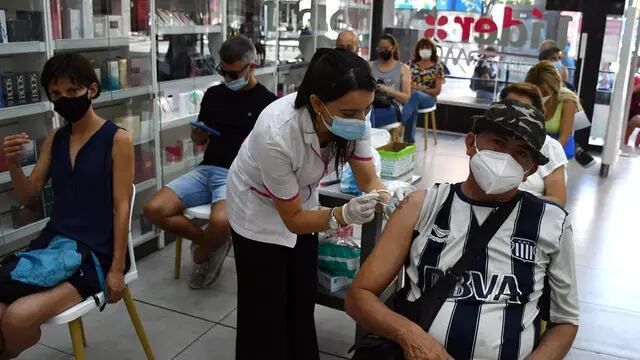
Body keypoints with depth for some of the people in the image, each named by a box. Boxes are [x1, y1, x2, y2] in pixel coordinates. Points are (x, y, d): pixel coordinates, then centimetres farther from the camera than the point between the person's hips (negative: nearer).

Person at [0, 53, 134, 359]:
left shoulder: (117, 139, -6)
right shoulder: (54, 140, 10)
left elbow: (121, 206, -8)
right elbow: (30, 198, 13)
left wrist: (117, 268, -11)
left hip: (93, 252, -4)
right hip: (51, 242, 5)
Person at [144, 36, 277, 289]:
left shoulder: (267, 102, 1)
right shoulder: (214, 94, 14)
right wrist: (197, 132, -2)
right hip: (207, 170, 5)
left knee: (219, 221, -35)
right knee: (154, 210, -15)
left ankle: (202, 252, 2)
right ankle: (212, 242, 4)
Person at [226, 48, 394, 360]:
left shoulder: (353, 119, -26)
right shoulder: (277, 134, -40)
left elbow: (369, 180, -15)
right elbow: (292, 218, -27)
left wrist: (388, 202, -36)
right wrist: (343, 215, -42)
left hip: (300, 198, 5)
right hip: (258, 207, -5)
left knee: (303, 300, 14)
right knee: (266, 310, 4)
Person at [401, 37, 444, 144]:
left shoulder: (437, 66, 4)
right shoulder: (412, 64, 12)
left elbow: (437, 90, 0)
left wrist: (421, 89, -13)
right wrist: (410, 87, -12)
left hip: (429, 98, -2)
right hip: (411, 95, 2)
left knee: (415, 95, -39)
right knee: (414, 105, -38)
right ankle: (410, 140, -38)